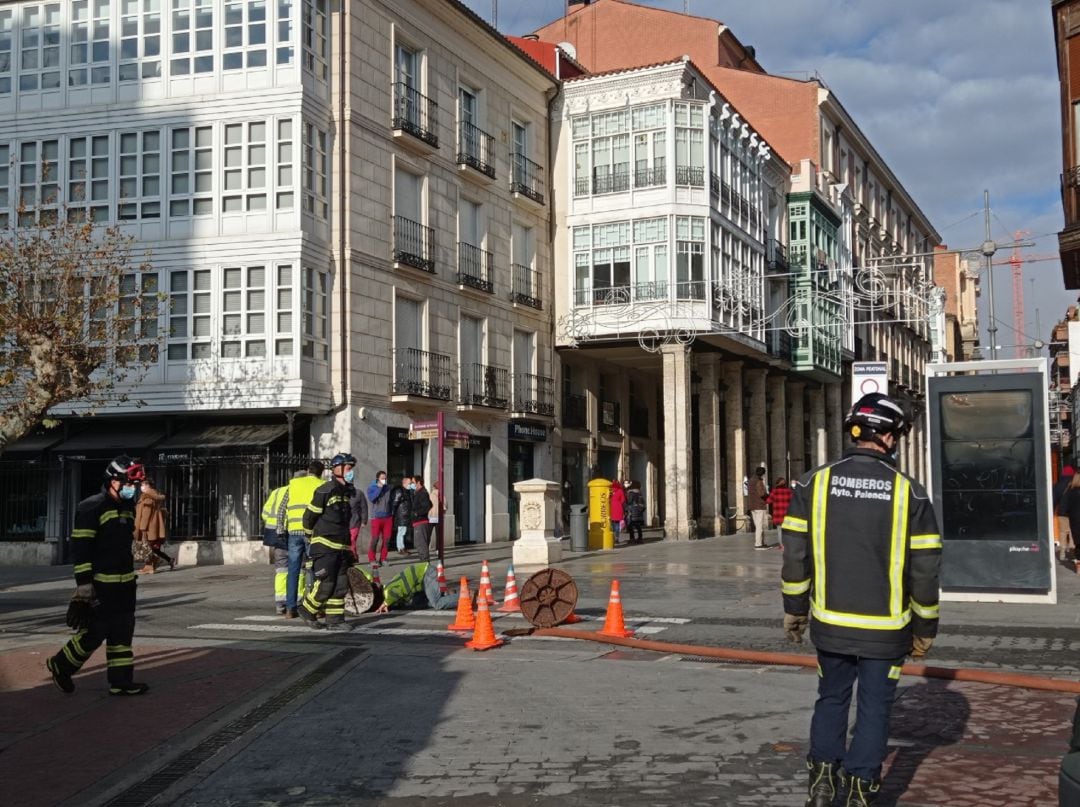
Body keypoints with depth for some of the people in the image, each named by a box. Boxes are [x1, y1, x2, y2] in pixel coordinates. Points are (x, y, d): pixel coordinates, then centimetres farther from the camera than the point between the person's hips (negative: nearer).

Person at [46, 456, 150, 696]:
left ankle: (121, 681, 13)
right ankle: (60, 666, 18)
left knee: (123, 632, 8)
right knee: (95, 632, -3)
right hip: (100, 584, -8)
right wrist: (83, 583, -20)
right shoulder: (91, 508, -14)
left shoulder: (128, 508, 12)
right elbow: (80, 547, -17)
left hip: (125, 583, 8)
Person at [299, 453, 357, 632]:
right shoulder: (324, 491, -12)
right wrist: (313, 537, 6)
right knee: (325, 585, -9)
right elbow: (309, 516, -7)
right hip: (325, 545, -8)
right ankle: (307, 610, 13)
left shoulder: (349, 492, 12)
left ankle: (335, 620, 11)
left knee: (341, 585, 5)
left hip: (342, 546, 8)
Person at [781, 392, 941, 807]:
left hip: (831, 622, 2)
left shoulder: (815, 482, -5)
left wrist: (794, 609, 11)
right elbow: (925, 568, -5)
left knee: (831, 699, 19)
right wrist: (925, 628, 6)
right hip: (885, 628, -2)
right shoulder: (908, 492, -8)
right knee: (874, 707, 11)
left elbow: (795, 553, -2)